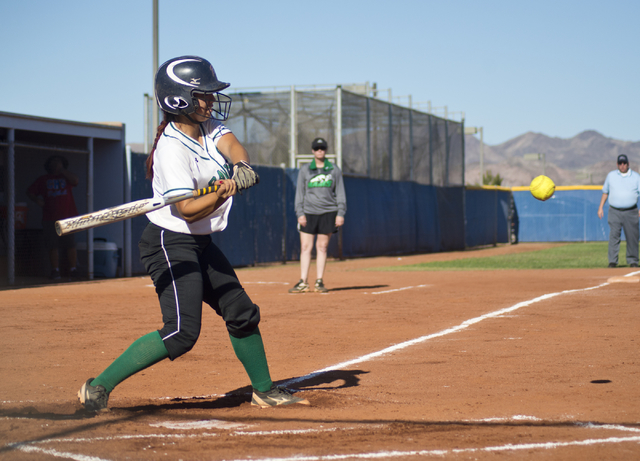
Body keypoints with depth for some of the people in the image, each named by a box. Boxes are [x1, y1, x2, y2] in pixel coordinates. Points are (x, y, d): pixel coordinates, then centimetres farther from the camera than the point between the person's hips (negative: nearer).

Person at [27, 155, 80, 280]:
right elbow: (30, 192, 17)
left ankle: (73, 270, -3)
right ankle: (55, 271, -1)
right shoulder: (43, 180, 16)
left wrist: (62, 170, -1)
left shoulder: (67, 177, 15)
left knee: (71, 245, -7)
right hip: (50, 218, 1)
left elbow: (75, 181, -7)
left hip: (68, 218, -1)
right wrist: (37, 199, -2)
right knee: (53, 246, -4)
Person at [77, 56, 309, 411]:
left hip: (201, 245, 9)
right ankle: (98, 387, -13)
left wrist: (241, 165, -36)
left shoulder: (210, 125, 5)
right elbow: (188, 209, -27)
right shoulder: (172, 149, -21)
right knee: (182, 332, -19)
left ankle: (264, 391, 31)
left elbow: (233, 146, -14)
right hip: (170, 245, -9)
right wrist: (225, 191, -42)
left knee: (242, 313, 15)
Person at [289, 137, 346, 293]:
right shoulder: (305, 170, 9)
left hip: (328, 212, 0)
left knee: (322, 247, 0)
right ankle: (303, 282, -4)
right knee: (305, 247, -5)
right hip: (308, 213, 0)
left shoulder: (334, 169, 8)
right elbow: (299, 193, 8)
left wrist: (340, 213, 0)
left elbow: (340, 193, 8)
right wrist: (300, 213, -2)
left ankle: (319, 282, 5)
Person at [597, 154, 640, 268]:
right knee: (613, 235, -10)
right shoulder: (611, 175, 10)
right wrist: (600, 207, 11)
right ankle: (612, 261, -9)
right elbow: (605, 192, 18)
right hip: (614, 211, 0)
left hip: (630, 212, 0)